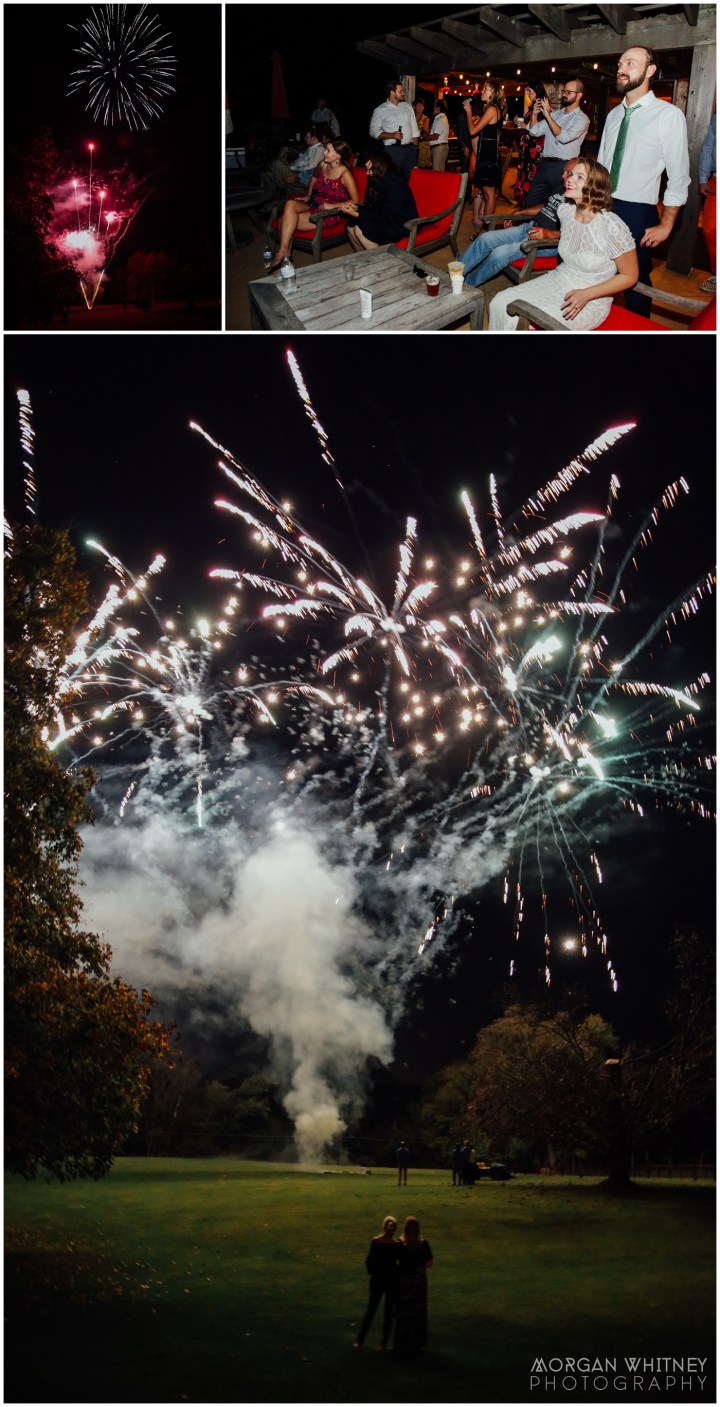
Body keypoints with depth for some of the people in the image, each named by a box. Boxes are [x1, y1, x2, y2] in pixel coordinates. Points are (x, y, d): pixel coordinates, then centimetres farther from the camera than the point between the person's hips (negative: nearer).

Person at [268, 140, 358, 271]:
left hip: (332, 215, -7)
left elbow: (355, 201, -17)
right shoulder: (322, 165, 5)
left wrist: (332, 205, -22)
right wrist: (308, 196, 23)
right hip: (314, 205, 7)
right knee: (290, 204, -24)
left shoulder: (345, 174, -15)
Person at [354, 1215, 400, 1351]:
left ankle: (360, 1341, 15)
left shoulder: (375, 1242, -8)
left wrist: (372, 1272, 7)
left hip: (377, 1280, 2)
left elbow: (369, 1261, -2)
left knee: (370, 1310, 11)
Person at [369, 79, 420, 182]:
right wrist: (391, 135, -16)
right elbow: (373, 131, -4)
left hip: (410, 149, 4)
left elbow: (414, 129, 15)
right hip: (393, 150, -4)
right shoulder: (380, 110, 0)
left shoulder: (407, 107, 14)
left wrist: (415, 148, 7)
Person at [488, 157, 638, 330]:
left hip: (591, 301, -7)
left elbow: (630, 276, -13)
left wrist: (586, 295, -20)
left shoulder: (612, 226, -23)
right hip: (558, 281, 7)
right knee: (500, 303, -9)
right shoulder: (565, 210, -3)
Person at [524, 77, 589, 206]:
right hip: (544, 165, 6)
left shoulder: (582, 118, -5)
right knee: (530, 203, 7)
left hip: (563, 167, -6)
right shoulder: (555, 114, 15)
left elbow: (564, 137, -20)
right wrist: (535, 114, -3)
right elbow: (535, 132, 14)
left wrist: (547, 115, -19)